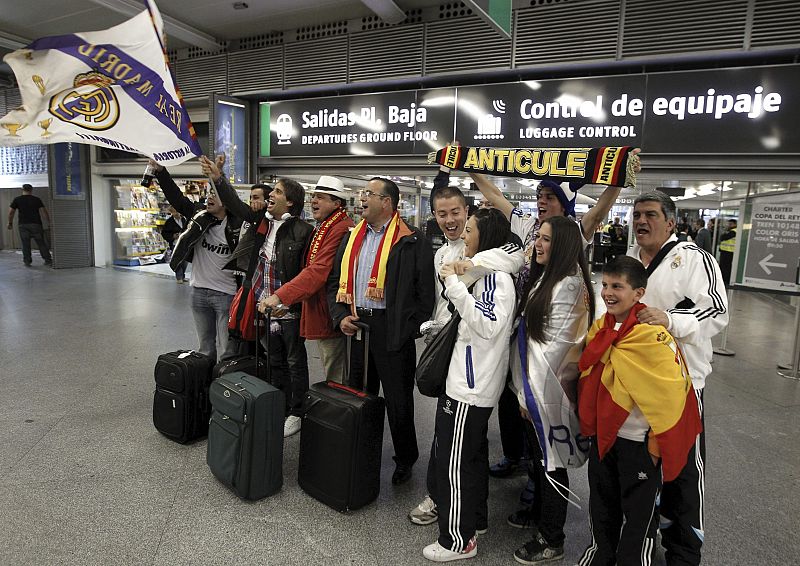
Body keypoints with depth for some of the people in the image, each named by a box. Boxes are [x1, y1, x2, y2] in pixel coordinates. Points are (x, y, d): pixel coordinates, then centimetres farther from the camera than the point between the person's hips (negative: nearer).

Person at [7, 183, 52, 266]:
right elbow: (44, 211, -4)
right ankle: (48, 260, 4)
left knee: (25, 243, 7)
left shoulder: (17, 199, 4)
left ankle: (27, 261, 7)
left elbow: (10, 212, 2)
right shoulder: (36, 199, 1)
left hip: (23, 224, 1)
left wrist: (10, 223, 14)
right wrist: (49, 221, 7)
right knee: (41, 243, 4)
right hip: (35, 224, -1)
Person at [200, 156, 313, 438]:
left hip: (289, 309, -7)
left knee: (295, 361, 8)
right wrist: (217, 178, -10)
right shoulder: (261, 221, 6)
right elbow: (236, 205, 3)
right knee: (275, 361, 18)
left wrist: (288, 301, -14)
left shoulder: (302, 230, -14)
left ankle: (297, 413, 23)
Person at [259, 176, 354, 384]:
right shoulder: (321, 228, 17)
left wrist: (280, 296, -28)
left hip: (331, 318, -10)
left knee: (335, 382, 1)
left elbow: (319, 271, -27)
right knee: (331, 377, 20)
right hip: (319, 315, 10)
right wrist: (285, 300, 15)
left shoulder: (341, 229, -18)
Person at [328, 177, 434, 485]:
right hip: (356, 327, 7)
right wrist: (340, 316, 1)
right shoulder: (351, 238, 12)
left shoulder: (412, 241, -8)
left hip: (393, 330, -6)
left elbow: (425, 292, -10)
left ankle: (405, 459, 27)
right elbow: (335, 282, 15)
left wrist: (409, 330, -13)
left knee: (398, 399, 6)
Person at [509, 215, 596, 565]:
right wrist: (525, 389, 9)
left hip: (547, 389, -8)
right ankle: (538, 514, 43)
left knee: (550, 462, 7)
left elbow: (555, 346, -21)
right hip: (532, 385, 8)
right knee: (537, 455, 23)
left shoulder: (568, 286, -20)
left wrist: (531, 392, -15)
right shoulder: (545, 277, 9)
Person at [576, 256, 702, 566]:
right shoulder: (600, 328, -1)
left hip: (639, 441, -6)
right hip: (603, 433, 7)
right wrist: (587, 422, 15)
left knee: (638, 510, 13)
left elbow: (672, 390, -19)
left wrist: (657, 443, -13)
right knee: (601, 501, 23)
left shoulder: (653, 336, -21)